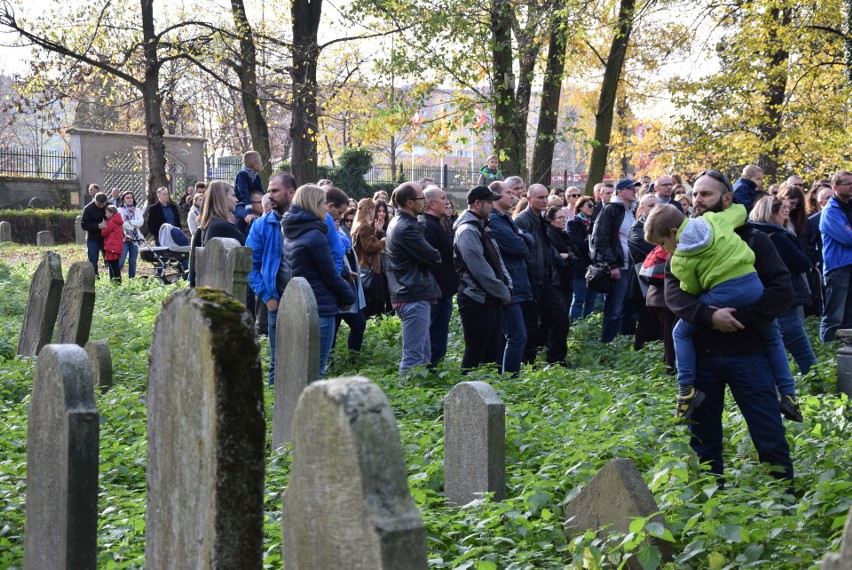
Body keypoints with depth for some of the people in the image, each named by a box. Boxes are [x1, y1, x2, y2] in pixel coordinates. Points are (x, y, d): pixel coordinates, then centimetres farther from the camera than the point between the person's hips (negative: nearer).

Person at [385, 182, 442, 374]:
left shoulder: (398, 223, 16)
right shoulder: (406, 228, -17)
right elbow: (433, 257, -15)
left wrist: (432, 255, -2)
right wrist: (437, 255, 5)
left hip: (410, 295, 11)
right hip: (414, 296, -11)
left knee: (423, 355, 16)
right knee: (414, 357, -10)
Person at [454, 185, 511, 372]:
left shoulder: (481, 229, 17)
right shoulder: (467, 231, -15)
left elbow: (497, 261, 17)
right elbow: (480, 270, -20)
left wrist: (507, 287, 3)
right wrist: (503, 293, -14)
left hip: (492, 300, 10)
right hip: (477, 301, -10)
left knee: (492, 351, 13)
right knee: (475, 353, -5)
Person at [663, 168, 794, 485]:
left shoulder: (753, 240, 2)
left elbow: (782, 290, -6)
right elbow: (673, 292, -6)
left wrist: (740, 318, -17)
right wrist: (708, 316, -24)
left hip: (746, 351, -2)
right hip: (701, 353, 3)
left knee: (769, 436, -3)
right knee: (703, 437, 10)